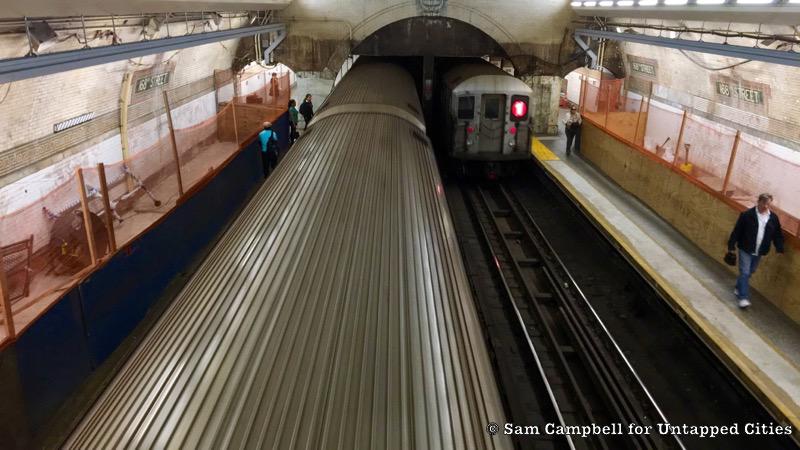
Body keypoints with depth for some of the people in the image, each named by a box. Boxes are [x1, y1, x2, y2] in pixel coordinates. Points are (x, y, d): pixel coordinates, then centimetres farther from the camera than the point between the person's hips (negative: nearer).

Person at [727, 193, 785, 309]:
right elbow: (736, 231, -9)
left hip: (759, 252, 5)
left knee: (750, 272, 15)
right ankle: (743, 298, -8)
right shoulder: (747, 215, -12)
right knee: (745, 272, -8)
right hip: (745, 250, -4)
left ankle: (738, 288, 37)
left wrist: (780, 249, -1)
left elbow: (778, 235, 8)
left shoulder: (773, 218, 1)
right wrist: (731, 247, -8)